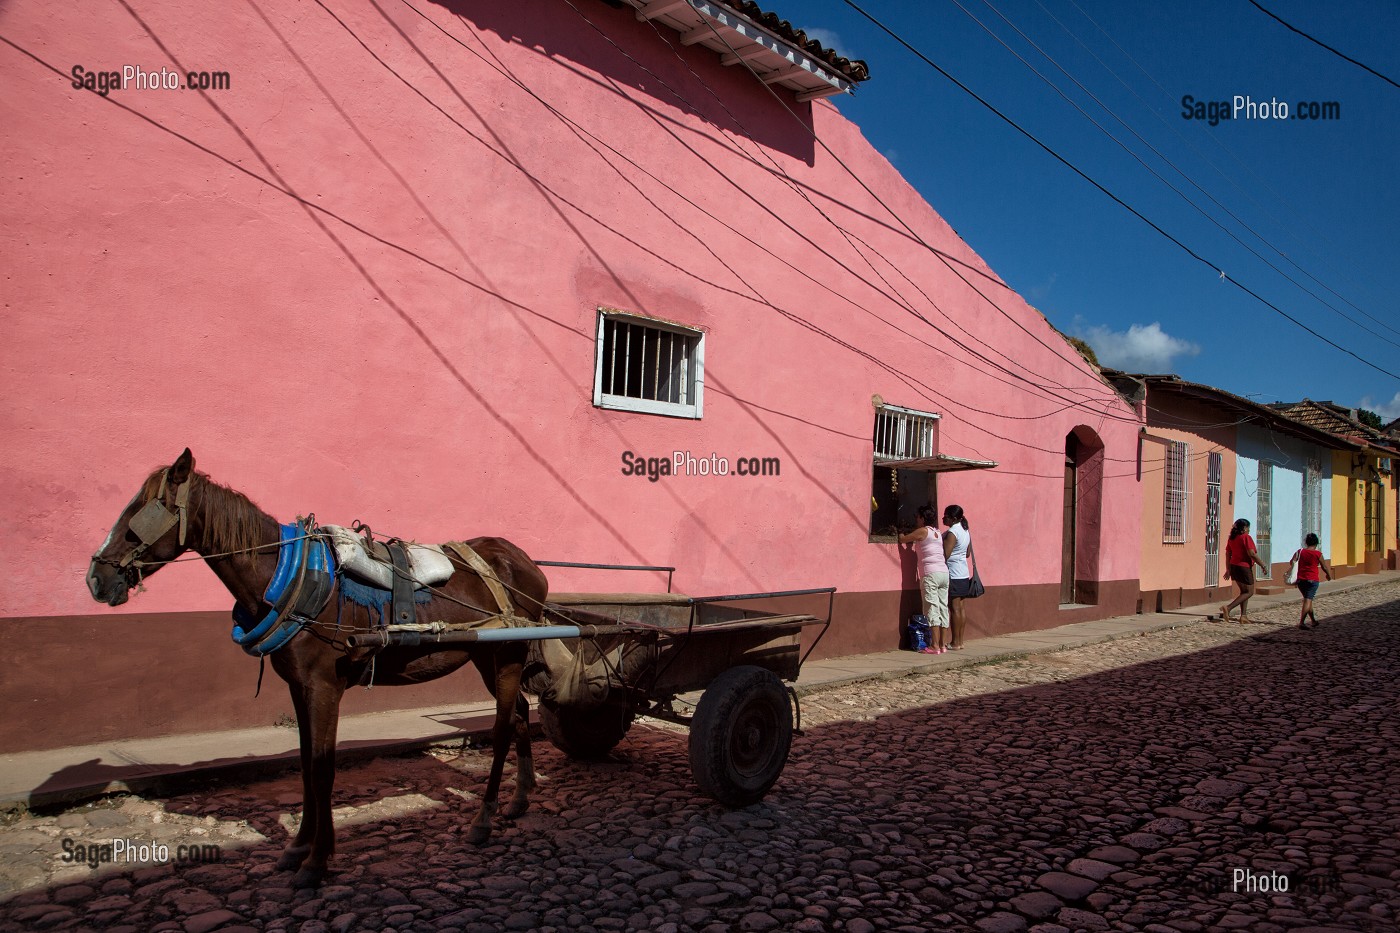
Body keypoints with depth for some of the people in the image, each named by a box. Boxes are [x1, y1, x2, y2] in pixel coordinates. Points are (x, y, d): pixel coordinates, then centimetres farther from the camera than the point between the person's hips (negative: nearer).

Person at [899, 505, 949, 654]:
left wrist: (901, 534, 25)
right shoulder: (938, 532, 18)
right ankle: (943, 644, 9)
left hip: (930, 574, -7)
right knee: (943, 608, 7)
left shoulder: (923, 531, -3)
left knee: (932, 609, -8)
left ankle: (935, 646, -11)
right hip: (944, 573, 7)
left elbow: (902, 539, 5)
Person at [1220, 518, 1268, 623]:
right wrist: (1263, 565, -10)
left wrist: (1228, 570, 15)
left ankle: (1243, 616, 13)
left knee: (1244, 591, 17)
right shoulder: (1246, 537, -13)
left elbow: (1228, 554, 11)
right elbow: (1252, 554, -19)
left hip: (1234, 567, 8)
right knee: (1249, 592, 0)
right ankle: (1228, 607, -15)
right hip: (1244, 567, -8)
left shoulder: (1232, 538, 10)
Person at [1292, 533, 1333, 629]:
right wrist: (1329, 575, 24)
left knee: (1307, 599, 19)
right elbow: (1324, 567, 6)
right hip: (1312, 580, -4)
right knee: (1308, 600, -7)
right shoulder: (1318, 554, -3)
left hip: (1300, 579, 4)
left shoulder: (1300, 551, 4)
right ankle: (1301, 622, -18)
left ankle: (1314, 620, 31)